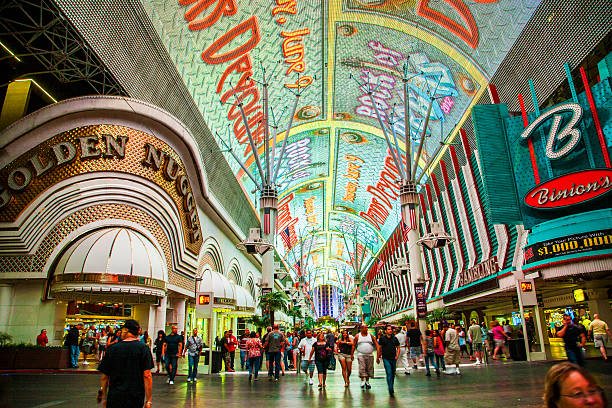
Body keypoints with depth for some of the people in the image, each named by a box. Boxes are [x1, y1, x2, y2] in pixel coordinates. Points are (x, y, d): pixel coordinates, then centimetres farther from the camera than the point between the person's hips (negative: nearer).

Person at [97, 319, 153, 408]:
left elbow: (104, 376, 2)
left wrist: (104, 397, 15)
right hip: (137, 397, 0)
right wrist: (148, 401, -7)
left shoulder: (112, 349, -3)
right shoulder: (144, 348, -6)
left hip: (115, 397, 1)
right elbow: (147, 375, -11)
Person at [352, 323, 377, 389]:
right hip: (361, 355, -2)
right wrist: (352, 354, 5)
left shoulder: (370, 335, 5)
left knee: (369, 369, 6)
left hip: (369, 355, 2)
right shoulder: (357, 336, 2)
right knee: (362, 368, -13)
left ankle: (367, 382, 20)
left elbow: (376, 343, 6)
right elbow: (354, 345, 7)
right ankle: (362, 381, -10)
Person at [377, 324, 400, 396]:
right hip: (386, 358, -4)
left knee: (393, 374, 12)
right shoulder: (382, 338, -2)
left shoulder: (395, 338, 5)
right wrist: (377, 357, 5)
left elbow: (398, 347, 13)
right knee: (389, 373, -14)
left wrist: (397, 355, -1)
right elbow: (379, 348, 3)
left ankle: (391, 387, 30)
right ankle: (391, 389, -13)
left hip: (393, 358, 4)